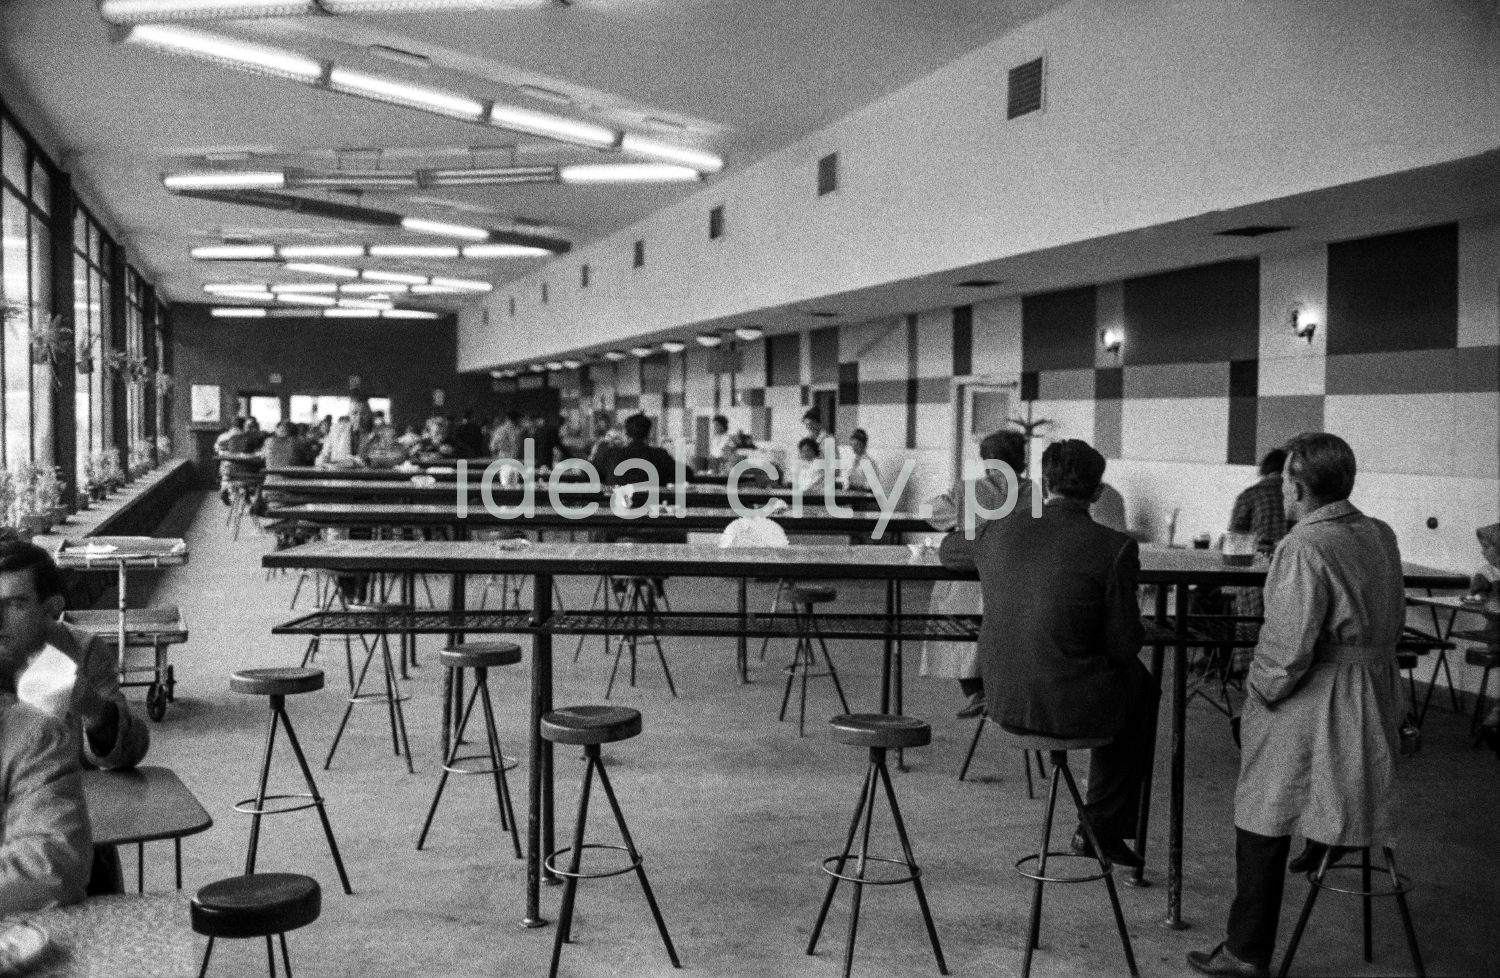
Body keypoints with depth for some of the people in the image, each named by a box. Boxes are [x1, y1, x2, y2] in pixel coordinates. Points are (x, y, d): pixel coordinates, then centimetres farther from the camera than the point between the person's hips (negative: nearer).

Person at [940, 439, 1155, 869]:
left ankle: (1099, 831, 44)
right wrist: (1136, 629, 15)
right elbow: (1123, 646, -9)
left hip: (1003, 701, 5)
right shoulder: (1114, 547, -13)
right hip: (1073, 705, -5)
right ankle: (1102, 829, 30)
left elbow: (949, 551, 24)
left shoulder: (996, 532, 0)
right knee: (1142, 690, 29)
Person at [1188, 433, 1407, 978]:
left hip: (1314, 702, -8)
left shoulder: (1305, 547, -21)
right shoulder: (1380, 536, 5)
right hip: (1374, 702, 8)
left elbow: (1288, 646, -25)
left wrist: (1261, 690, -8)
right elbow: (1392, 623, 13)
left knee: (1263, 820, 3)